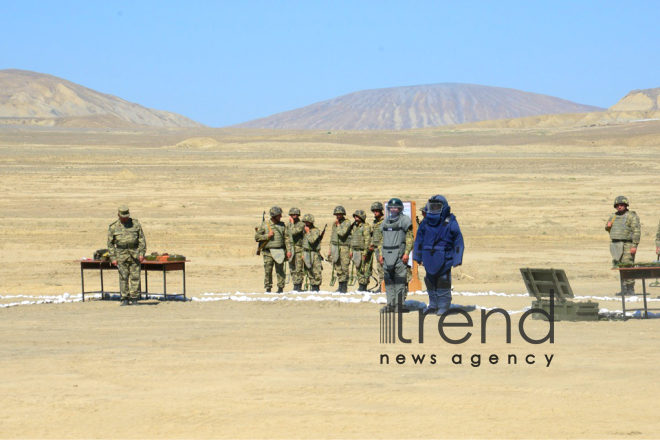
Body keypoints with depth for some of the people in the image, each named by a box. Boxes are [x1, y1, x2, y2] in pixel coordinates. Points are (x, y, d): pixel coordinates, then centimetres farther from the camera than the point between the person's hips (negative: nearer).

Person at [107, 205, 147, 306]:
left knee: (135, 277, -2)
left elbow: (142, 239, 7)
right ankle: (125, 299, 2)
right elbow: (110, 244, 6)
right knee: (123, 277, -3)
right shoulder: (113, 227, 4)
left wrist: (142, 253, -2)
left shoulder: (135, 224, 5)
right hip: (121, 255, 0)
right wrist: (113, 258, -1)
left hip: (134, 253, 0)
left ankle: (134, 298, 3)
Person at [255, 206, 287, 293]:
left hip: (279, 252, 1)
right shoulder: (264, 225, 2)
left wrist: (288, 250, 1)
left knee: (280, 270, -1)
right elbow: (256, 237, 1)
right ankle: (268, 288, 9)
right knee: (268, 271, 0)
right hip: (268, 252, -1)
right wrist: (267, 236, -11)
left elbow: (286, 238, 10)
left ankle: (280, 288, 6)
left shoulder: (282, 225, 9)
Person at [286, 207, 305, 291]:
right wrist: (288, 250, 5)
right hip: (291, 249, 6)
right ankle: (295, 286, 11)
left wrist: (292, 223, -11)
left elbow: (294, 232, -23)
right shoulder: (288, 225, 12)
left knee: (298, 269, -8)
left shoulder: (301, 224, -8)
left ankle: (298, 287, -5)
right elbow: (287, 238, 12)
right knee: (293, 270, 6)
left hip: (299, 249, -6)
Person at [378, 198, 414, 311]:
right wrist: (381, 254, 14)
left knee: (399, 280, -7)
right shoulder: (385, 222, 18)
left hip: (399, 254, -6)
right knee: (388, 280, 6)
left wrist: (407, 253, -14)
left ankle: (399, 304, -5)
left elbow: (410, 238, -6)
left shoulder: (405, 220, -1)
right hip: (387, 255, 6)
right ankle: (390, 303, 11)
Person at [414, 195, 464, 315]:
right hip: (429, 259, 5)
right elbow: (419, 240, 14)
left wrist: (457, 259, -7)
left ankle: (443, 306, 7)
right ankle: (433, 304, 27)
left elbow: (458, 241, -5)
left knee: (443, 282, -2)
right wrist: (418, 256, 13)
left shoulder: (450, 223, -8)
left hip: (444, 259, -5)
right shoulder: (426, 222, 5)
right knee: (430, 282, 14)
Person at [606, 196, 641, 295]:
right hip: (616, 245, 7)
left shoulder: (631, 216, -5)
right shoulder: (613, 216, 17)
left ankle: (630, 290, -10)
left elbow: (637, 231, -11)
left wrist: (634, 246, -18)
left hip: (627, 245, -7)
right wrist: (608, 226, 5)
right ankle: (624, 290, 9)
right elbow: (608, 228, 31)